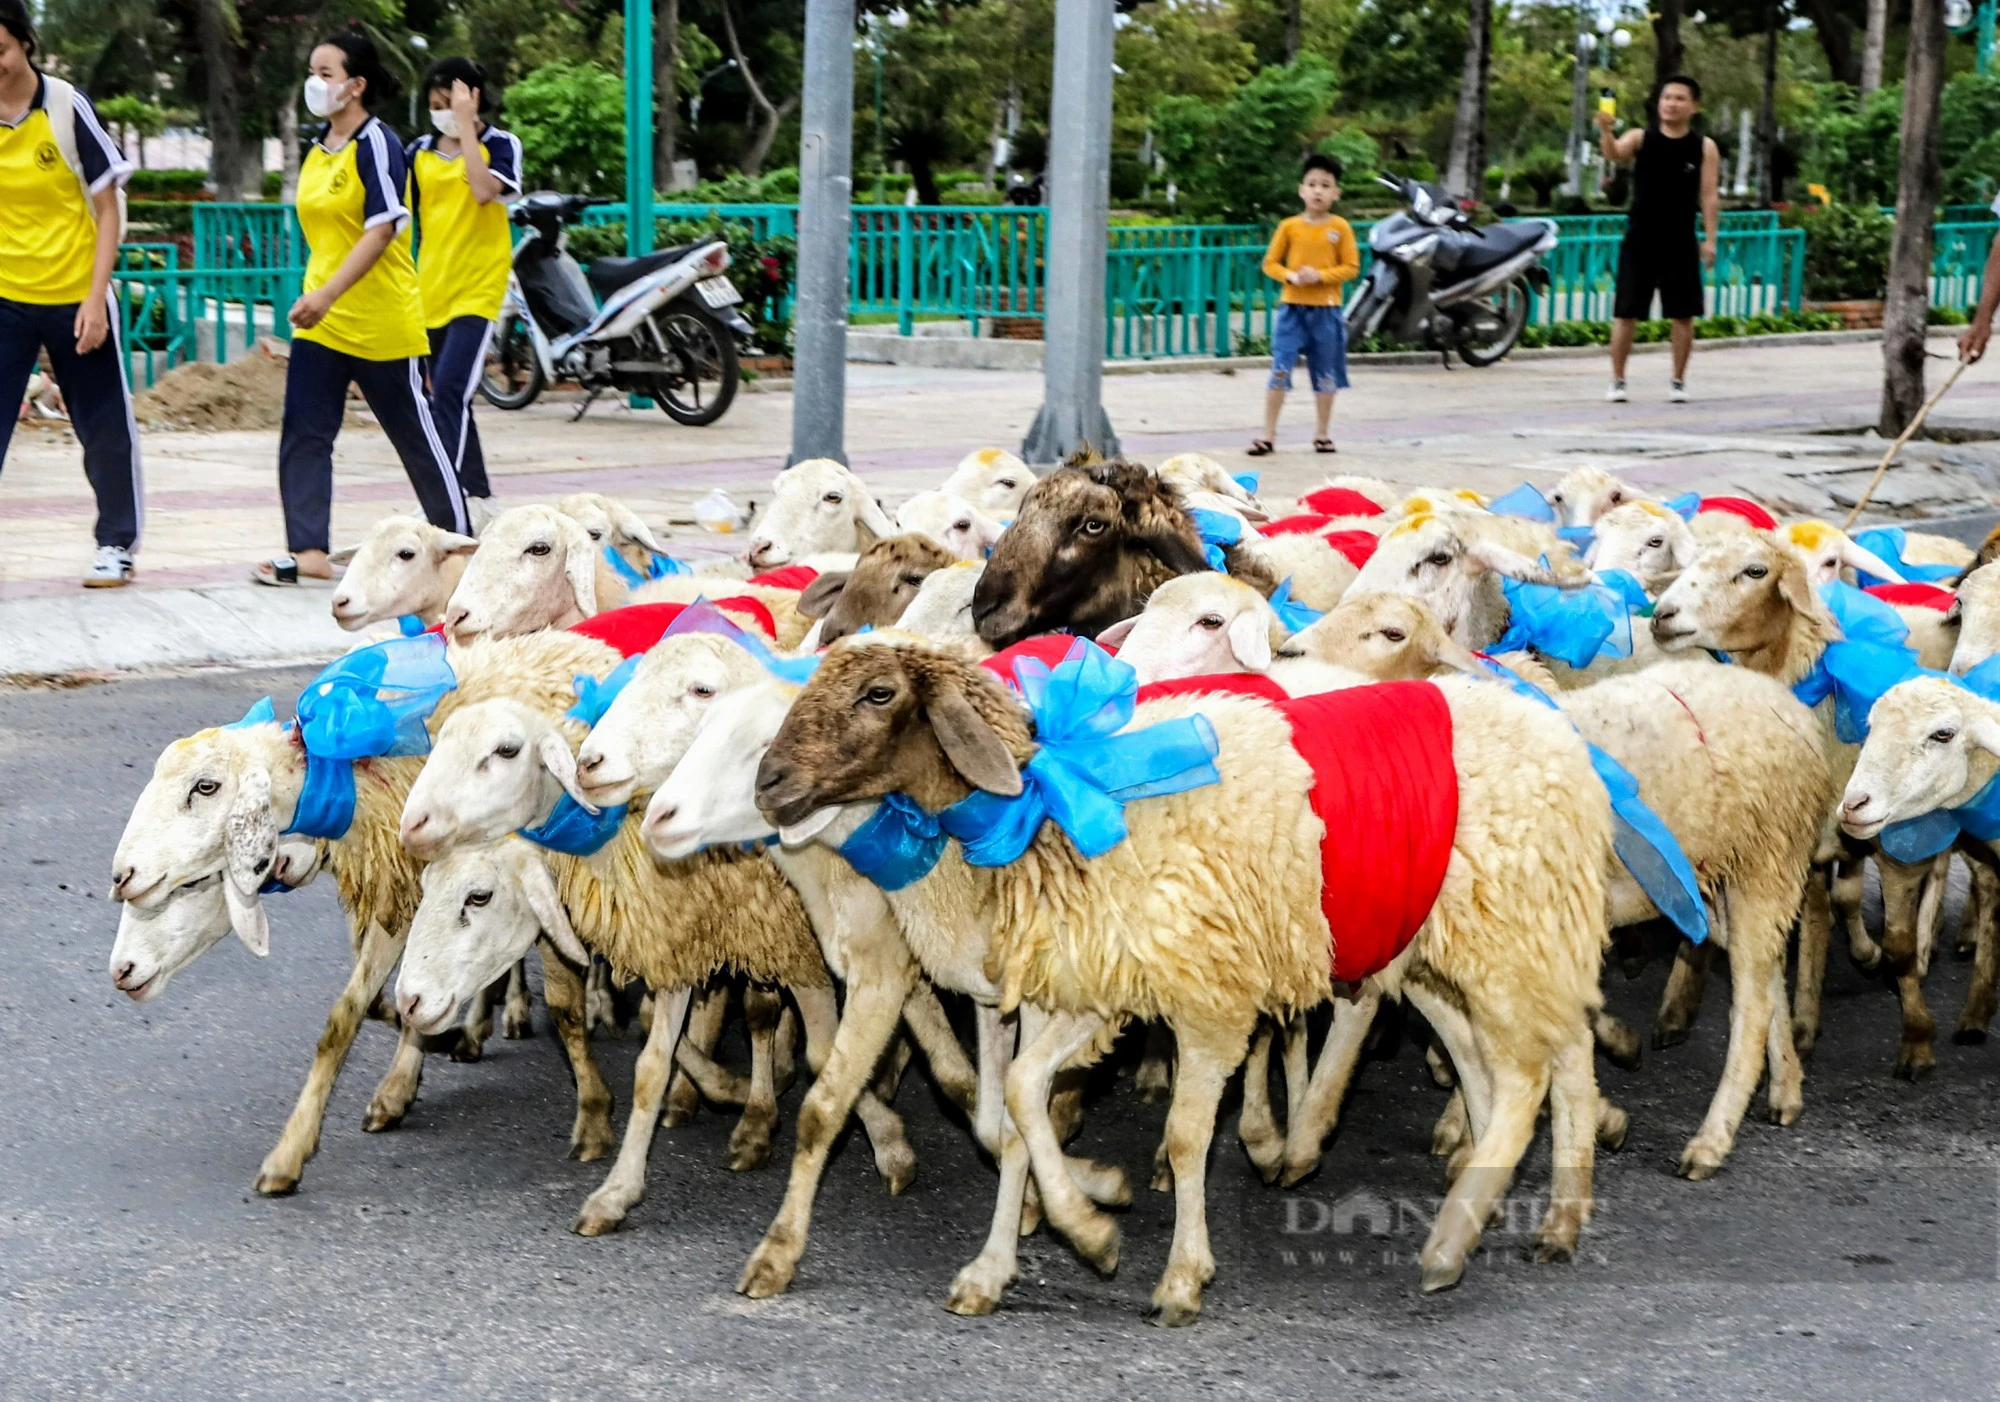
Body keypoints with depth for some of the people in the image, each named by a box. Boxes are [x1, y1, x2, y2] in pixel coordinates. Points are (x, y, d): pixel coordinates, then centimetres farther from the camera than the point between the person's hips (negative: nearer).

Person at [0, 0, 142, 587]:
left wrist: (96, 297, -12)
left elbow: (107, 209, -5)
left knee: (105, 428, 7)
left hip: (77, 298, -1)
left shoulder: (67, 107, -10)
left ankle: (116, 544, 24)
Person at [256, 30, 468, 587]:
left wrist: (327, 295, -29)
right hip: (319, 322, 7)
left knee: (415, 433, 5)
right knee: (303, 434, -4)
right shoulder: (316, 152, 11)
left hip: (381, 322, -7)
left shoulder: (376, 144, -13)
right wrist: (314, 299, 19)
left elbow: (382, 229, -21)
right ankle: (308, 551, -5)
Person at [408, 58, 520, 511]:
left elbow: (484, 190, -23)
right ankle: (477, 495, 22)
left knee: (450, 393, -19)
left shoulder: (501, 145, -3)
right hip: (430, 291, 6)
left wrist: (466, 124, -20)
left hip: (477, 289, -6)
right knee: (450, 399, 11)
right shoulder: (420, 151, 9)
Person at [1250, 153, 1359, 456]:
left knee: (1326, 375, 9)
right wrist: (1291, 275, -15)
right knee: (1279, 371, -4)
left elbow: (1351, 267, -2)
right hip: (1292, 307, 0)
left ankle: (1322, 434, 21)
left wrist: (1320, 275, -16)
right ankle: (1268, 435, 1)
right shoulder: (1289, 226, 1)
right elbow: (1270, 263, 4)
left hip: (1326, 309, 0)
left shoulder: (1340, 227, -1)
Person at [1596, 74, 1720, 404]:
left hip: (1681, 243, 1)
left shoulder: (1704, 148, 2)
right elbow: (1614, 153, -20)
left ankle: (1678, 381, 13)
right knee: (1626, 313, -1)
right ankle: (1617, 380, 8)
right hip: (1639, 240, 0)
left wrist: (1710, 239, -9)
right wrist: (1606, 131, -42)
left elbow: (1709, 195, -1)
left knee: (1683, 314, 2)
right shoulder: (1641, 138, 0)